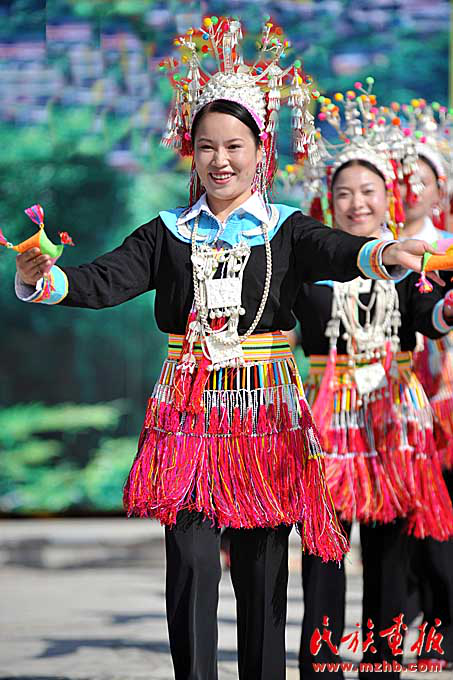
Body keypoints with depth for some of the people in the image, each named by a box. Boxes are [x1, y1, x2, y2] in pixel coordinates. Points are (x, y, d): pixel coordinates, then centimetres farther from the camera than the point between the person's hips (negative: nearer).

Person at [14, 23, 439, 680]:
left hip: (265, 407, -1)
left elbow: (334, 252, -17)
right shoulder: (169, 232, 7)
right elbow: (107, 279, -6)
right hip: (189, 407, 1)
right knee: (191, 562, -5)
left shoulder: (285, 228, 2)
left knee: (262, 565, 4)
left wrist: (381, 253, -40)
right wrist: (45, 280, -26)